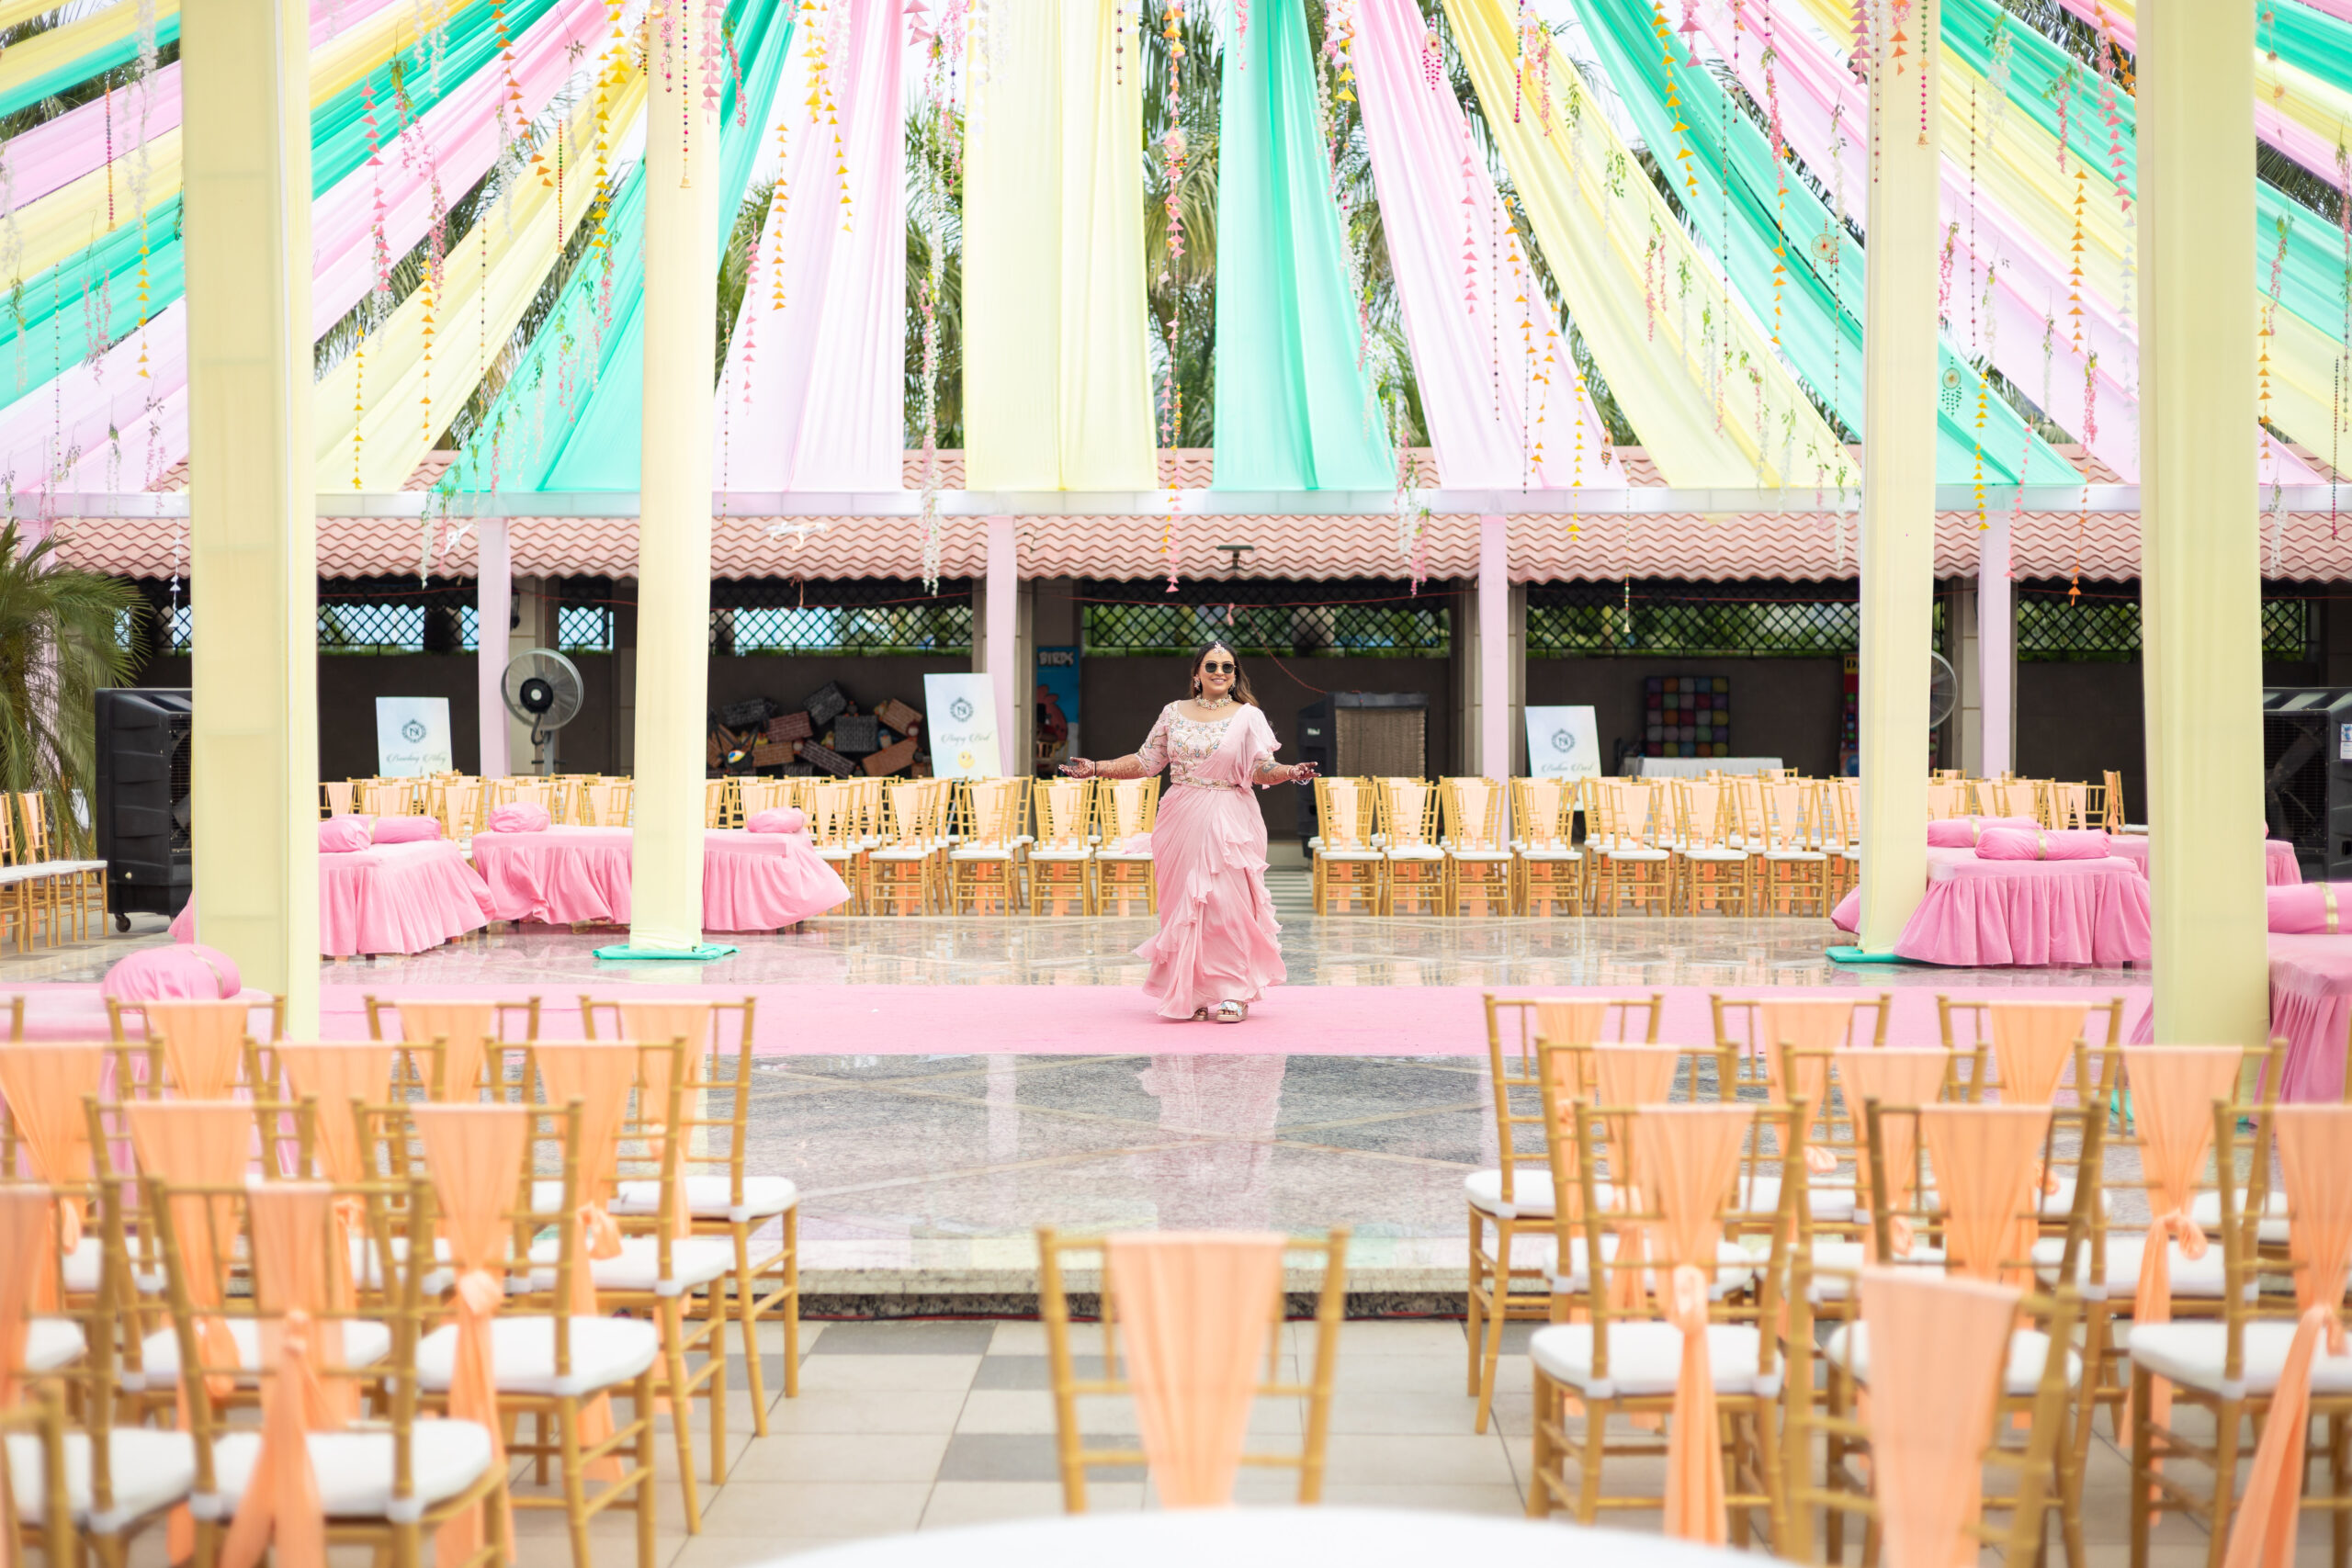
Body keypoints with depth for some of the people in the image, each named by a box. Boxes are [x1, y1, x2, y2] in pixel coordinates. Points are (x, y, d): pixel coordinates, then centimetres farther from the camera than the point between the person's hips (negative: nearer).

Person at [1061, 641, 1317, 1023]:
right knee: (1184, 906, 1)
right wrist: (1096, 769, 5)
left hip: (1228, 823, -2)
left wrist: (1291, 772, -25)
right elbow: (1145, 762, 12)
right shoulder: (1174, 713, 10)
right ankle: (1192, 995, 9)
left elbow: (1261, 769, -5)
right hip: (1181, 821, 3)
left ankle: (1232, 994, 2)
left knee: (1227, 905, -7)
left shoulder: (1248, 716, 3)